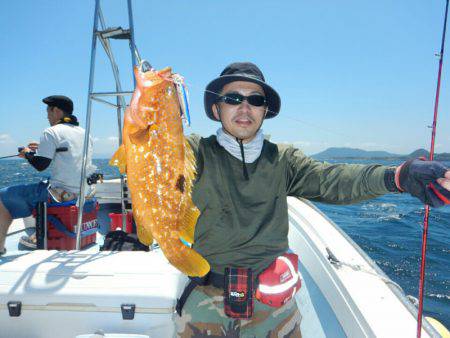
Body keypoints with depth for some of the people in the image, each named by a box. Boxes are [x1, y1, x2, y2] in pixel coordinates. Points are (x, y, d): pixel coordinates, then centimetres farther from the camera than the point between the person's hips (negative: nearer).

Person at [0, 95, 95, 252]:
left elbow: (39, 165, -12)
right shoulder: (84, 133, 12)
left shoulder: (51, 132, -9)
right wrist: (43, 149, 21)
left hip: (61, 193, -8)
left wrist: (28, 153, 8)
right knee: (43, 189, 37)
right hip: (84, 193, 8)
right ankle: (39, 238, 40)